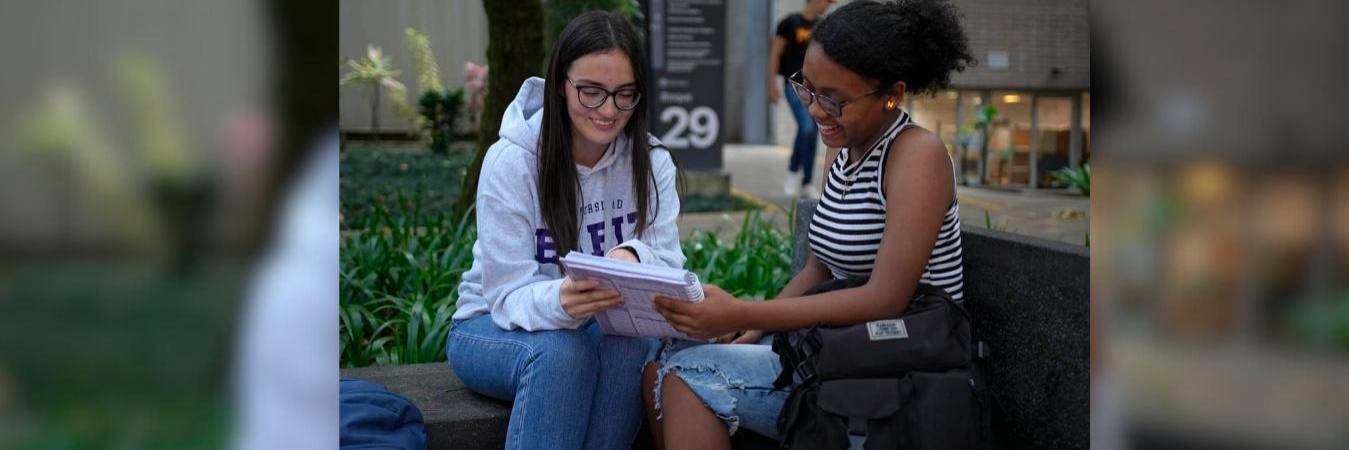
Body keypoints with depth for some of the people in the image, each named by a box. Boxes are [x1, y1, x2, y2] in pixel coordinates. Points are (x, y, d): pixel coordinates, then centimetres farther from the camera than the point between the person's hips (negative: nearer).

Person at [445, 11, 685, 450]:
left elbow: (667, 263, -12)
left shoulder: (650, 161, -6)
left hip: (600, 323, 3)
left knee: (634, 343, -32)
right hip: (496, 326, -3)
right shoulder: (511, 161, -18)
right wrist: (559, 302, -45)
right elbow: (510, 296, -21)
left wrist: (633, 258, -37)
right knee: (560, 350, -36)